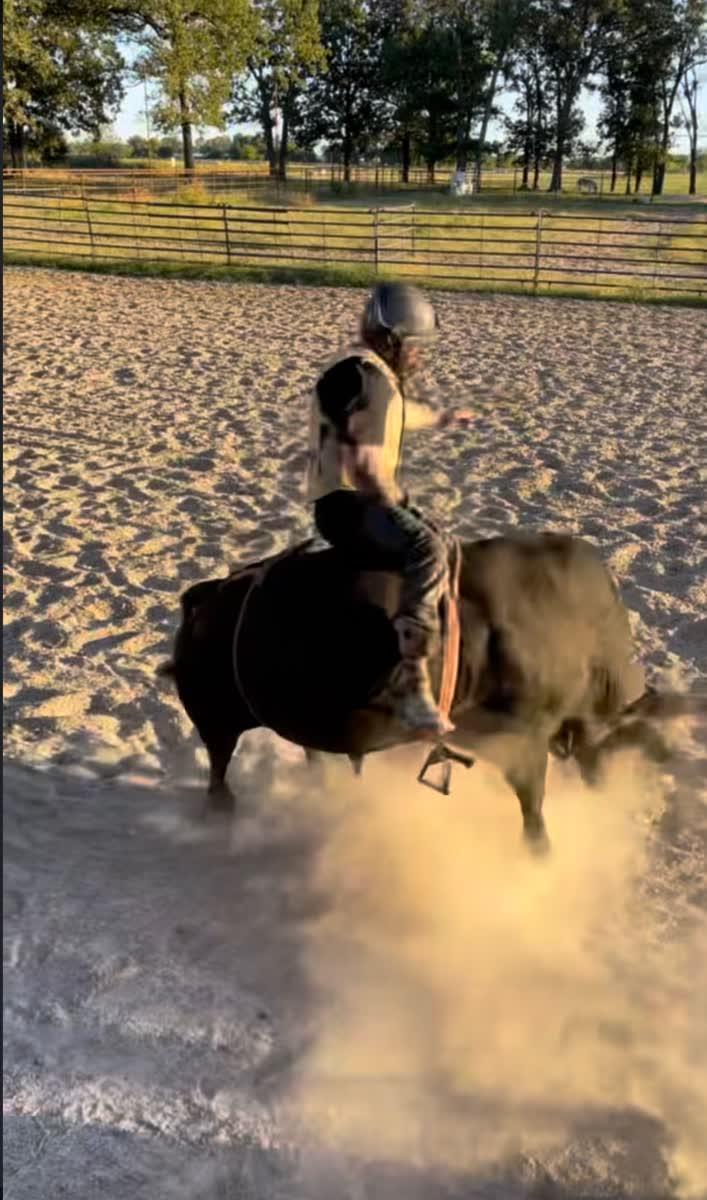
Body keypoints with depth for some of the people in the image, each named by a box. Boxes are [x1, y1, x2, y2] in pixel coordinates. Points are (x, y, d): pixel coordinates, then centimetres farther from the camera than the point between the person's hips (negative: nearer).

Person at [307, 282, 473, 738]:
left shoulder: (377, 373, 20)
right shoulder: (363, 376, -15)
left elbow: (400, 413, 44)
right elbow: (365, 465, -25)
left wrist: (441, 418, 60)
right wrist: (397, 506, -10)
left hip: (367, 500, 11)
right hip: (346, 504, -11)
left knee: (444, 546, 22)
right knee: (427, 552, -34)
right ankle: (413, 685, -42)